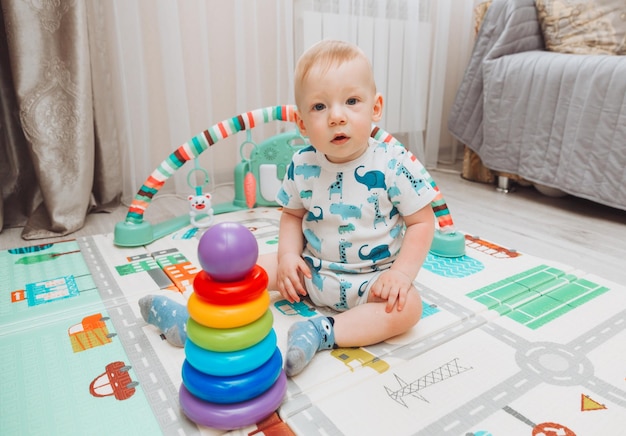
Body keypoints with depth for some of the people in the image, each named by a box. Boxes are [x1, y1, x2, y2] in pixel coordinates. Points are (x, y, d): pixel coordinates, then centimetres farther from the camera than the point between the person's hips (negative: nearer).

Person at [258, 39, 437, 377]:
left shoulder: (395, 165, -18)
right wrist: (288, 254, -11)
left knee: (407, 306, -28)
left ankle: (323, 332, -26)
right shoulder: (302, 167, -8)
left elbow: (422, 221, -10)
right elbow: (292, 214, 6)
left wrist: (402, 273, -21)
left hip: (372, 279, -2)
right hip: (312, 272, 3)